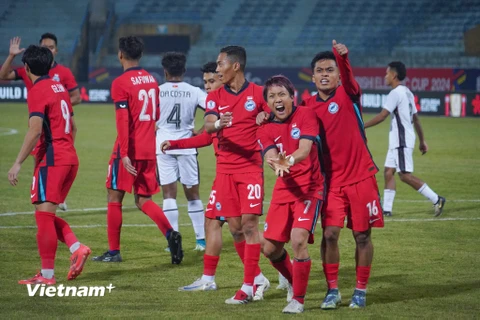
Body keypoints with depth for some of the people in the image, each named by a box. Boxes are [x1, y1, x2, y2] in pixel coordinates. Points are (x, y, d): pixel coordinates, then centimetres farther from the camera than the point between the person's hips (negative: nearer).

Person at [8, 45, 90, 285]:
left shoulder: (37, 91, -11)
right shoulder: (60, 88, 15)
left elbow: (35, 131, -20)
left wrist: (18, 163, -19)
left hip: (51, 159, -9)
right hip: (70, 158, 9)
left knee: (44, 214, -6)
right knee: (47, 214, 15)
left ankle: (47, 275, -6)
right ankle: (76, 248, -2)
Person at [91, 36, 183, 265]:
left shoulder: (121, 83, -12)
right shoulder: (151, 80, 9)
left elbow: (123, 121, -19)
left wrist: (124, 154, -22)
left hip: (128, 150, -6)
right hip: (149, 149, 6)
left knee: (115, 197, 6)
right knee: (144, 200, 11)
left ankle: (113, 251, 9)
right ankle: (170, 234, -12)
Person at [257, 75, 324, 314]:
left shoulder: (306, 115, -8)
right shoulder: (265, 130, 1)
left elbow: (305, 148, -22)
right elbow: (271, 157, -16)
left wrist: (289, 160, -44)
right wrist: (278, 164, -41)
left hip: (310, 189, -5)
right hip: (283, 190, 5)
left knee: (298, 239, -23)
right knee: (270, 248, 4)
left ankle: (298, 299, -10)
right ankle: (294, 282, 33)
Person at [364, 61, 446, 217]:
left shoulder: (396, 93, -14)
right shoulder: (407, 92, 16)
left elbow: (382, 116, -19)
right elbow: (416, 118, 19)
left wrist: (362, 126, -13)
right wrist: (422, 141, 23)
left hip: (402, 141, -10)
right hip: (397, 141, 10)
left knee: (405, 175, -10)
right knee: (388, 172, 7)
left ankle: (436, 199, -8)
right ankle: (386, 209, 5)